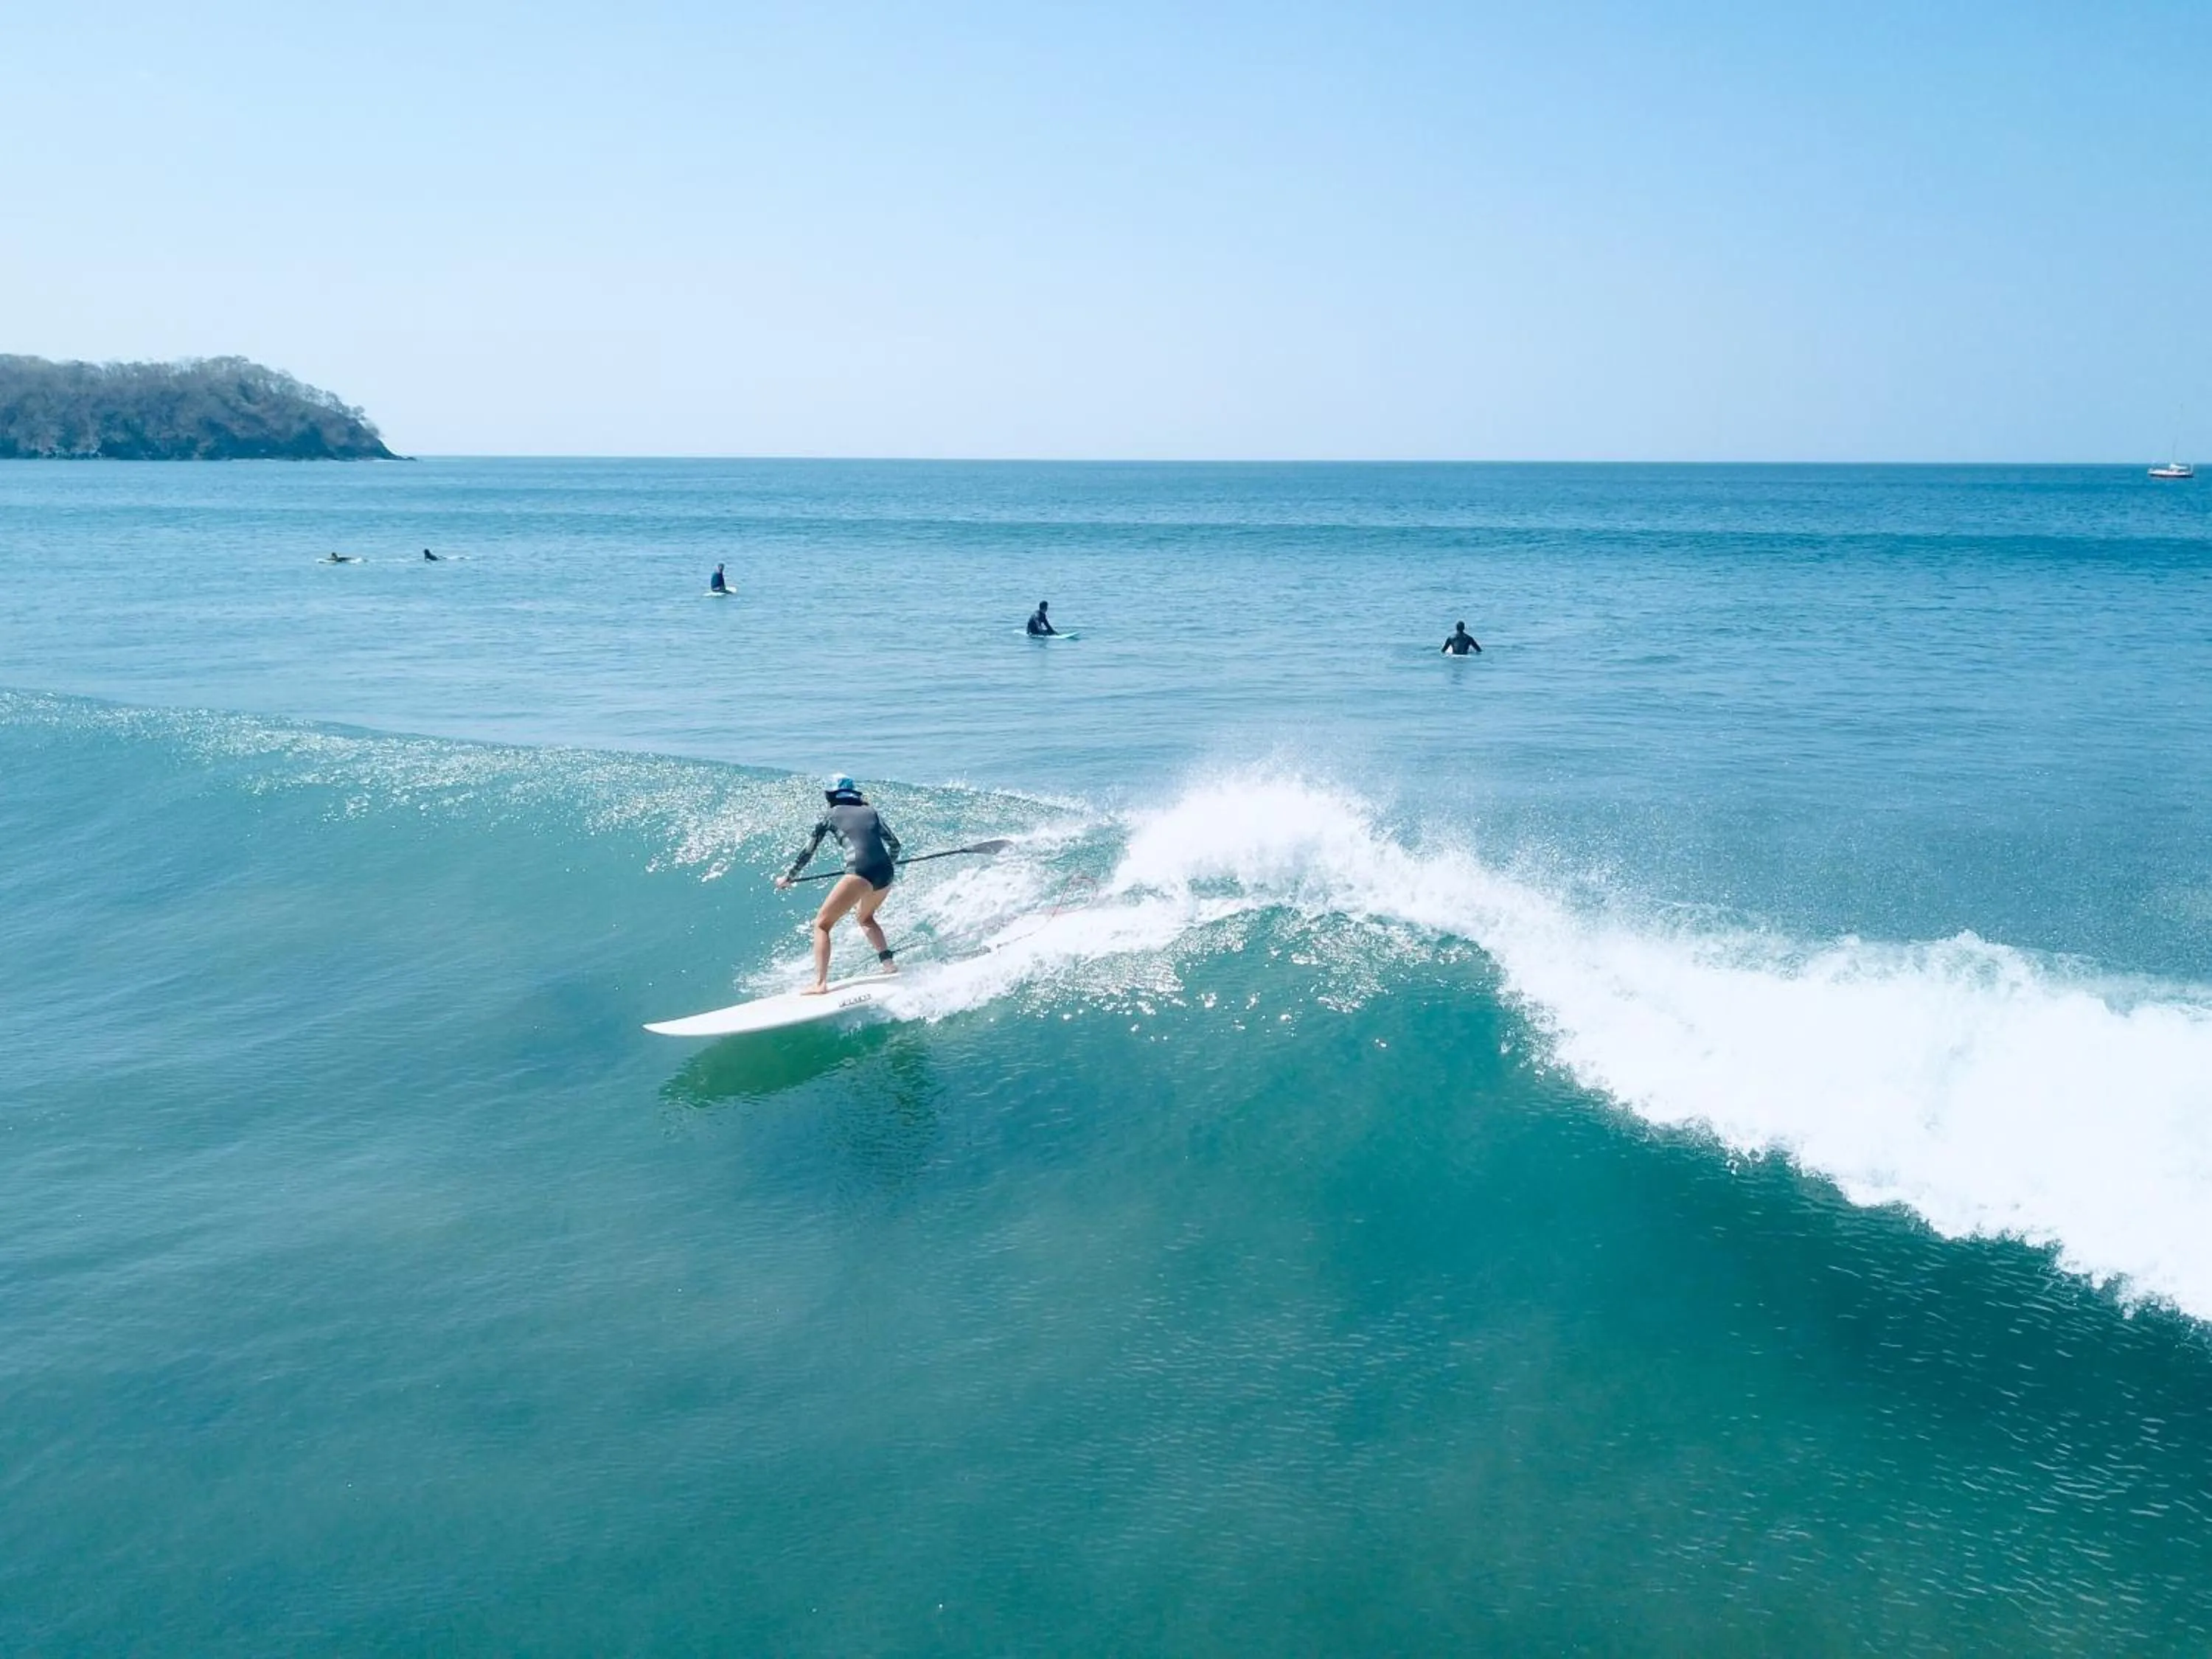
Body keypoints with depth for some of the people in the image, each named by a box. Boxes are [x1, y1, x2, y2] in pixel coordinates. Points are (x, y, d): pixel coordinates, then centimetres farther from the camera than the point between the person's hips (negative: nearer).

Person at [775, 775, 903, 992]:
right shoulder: (871, 811, 24)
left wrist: (788, 877, 30)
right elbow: (894, 844, 22)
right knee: (864, 917, 33)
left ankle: (820, 984, -12)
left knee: (822, 924, 2)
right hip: (886, 873, 6)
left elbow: (809, 850, 18)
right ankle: (889, 964, 20)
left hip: (860, 872, -5)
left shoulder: (830, 813, 15)